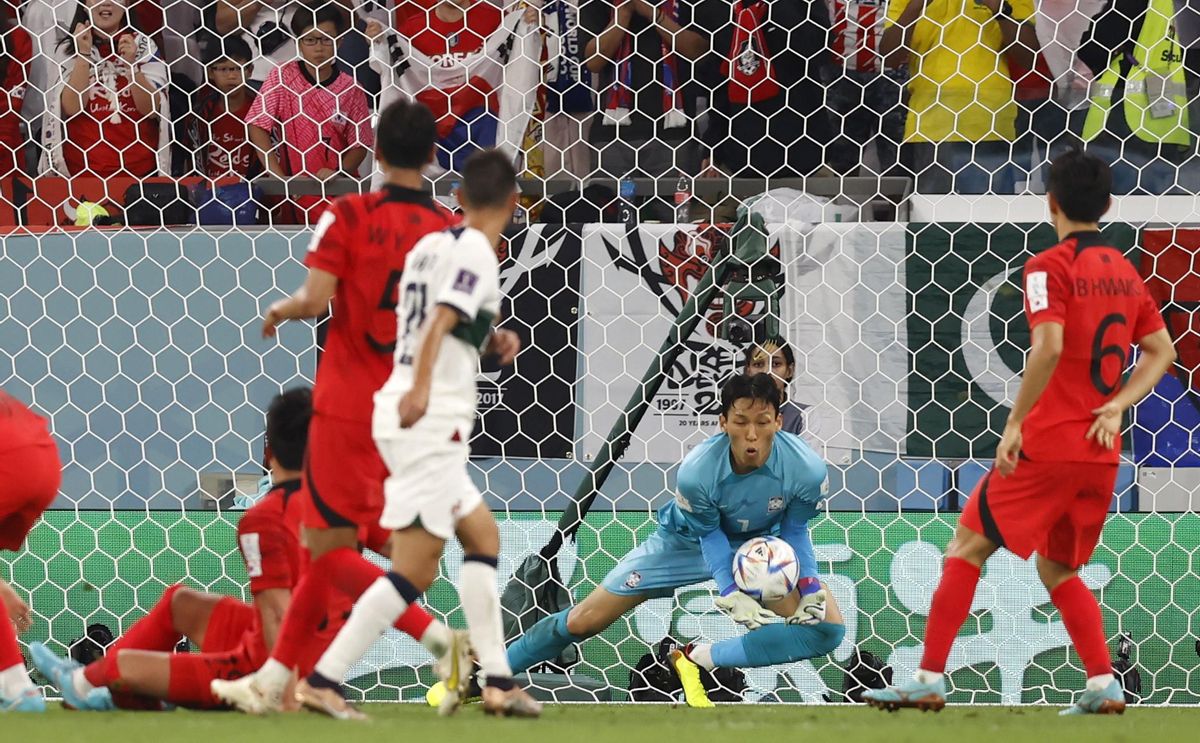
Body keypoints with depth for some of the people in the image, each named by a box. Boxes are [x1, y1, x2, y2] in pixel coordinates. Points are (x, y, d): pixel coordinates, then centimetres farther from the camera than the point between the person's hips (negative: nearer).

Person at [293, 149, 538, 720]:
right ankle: (323, 679, -13)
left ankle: (496, 680, 18)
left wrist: (490, 341, 17)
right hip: (432, 422, -9)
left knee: (482, 536, 18)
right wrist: (421, 389, -36)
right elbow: (440, 323, -23)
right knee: (415, 570, -9)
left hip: (405, 418, 9)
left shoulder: (430, 245, 16)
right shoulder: (477, 253, -8)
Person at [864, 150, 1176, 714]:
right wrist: (1116, 407, 8)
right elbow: (1161, 352, 17)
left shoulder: (1049, 268, -9)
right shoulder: (1126, 272, 12)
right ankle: (1104, 685, 4)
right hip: (1102, 453, 7)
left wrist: (1015, 424, -17)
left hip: (1047, 442, -7)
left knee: (967, 546, 2)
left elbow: (1048, 348, -23)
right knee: (1059, 569, 19)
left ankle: (930, 679, -3)